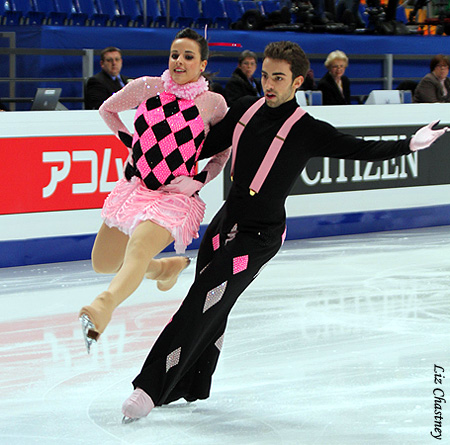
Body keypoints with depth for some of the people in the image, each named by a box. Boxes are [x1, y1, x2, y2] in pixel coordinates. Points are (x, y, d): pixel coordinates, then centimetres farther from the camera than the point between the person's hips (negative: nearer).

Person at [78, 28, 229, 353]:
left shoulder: (213, 103, -3)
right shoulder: (148, 88, 1)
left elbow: (223, 151, 12)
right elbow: (107, 110, 19)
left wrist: (198, 180, 0)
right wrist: (132, 142, 9)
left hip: (175, 196, -5)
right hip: (134, 187, 6)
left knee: (138, 249, -33)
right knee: (103, 264, 14)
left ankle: (105, 307, -59)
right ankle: (167, 266, 40)